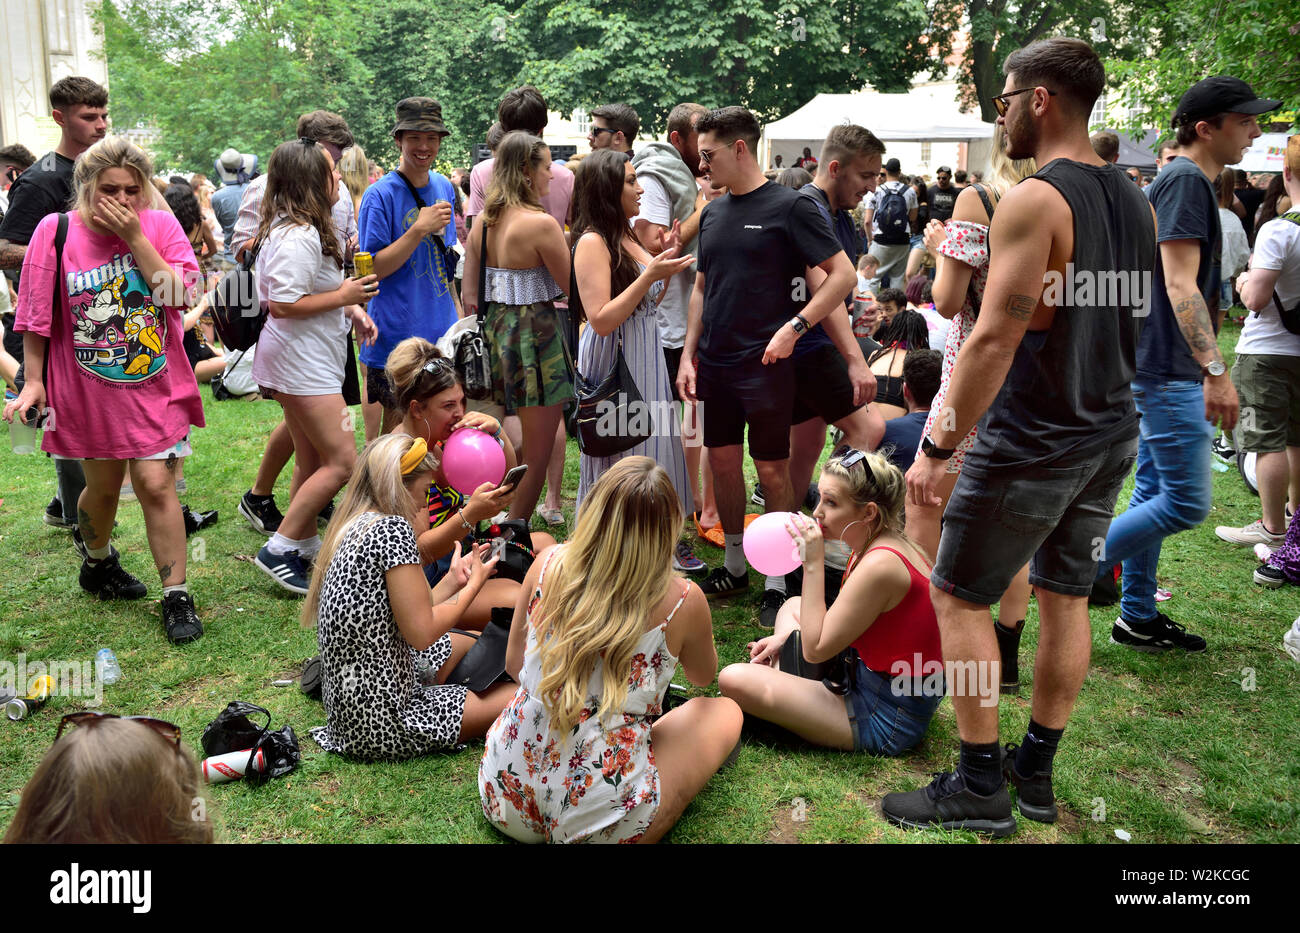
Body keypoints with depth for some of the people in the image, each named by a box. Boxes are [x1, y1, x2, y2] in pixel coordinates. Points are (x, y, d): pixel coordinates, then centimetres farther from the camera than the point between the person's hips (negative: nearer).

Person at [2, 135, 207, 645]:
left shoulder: (161, 225, -4)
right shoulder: (55, 231, -6)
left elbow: (183, 295, -17)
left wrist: (134, 236, -20)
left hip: (155, 386, 0)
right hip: (88, 389, 1)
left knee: (155, 483, -6)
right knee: (103, 486, 15)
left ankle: (176, 596, 6)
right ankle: (97, 561, 45)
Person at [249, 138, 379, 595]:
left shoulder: (305, 229, 14)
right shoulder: (298, 237, -20)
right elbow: (283, 304, -26)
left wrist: (352, 309, 8)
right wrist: (343, 296, -17)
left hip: (308, 358, 11)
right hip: (302, 361, -11)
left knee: (312, 462, 16)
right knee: (342, 462, -9)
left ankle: (305, 545, 26)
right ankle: (278, 549, -3)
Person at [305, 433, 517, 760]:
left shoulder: (351, 527, 7)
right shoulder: (393, 528, -20)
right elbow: (421, 633, -20)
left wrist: (452, 581, 16)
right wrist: (473, 585, -5)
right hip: (381, 724, -9)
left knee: (469, 642, 28)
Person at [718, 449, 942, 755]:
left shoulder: (880, 566, -27)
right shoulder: (886, 545, 3)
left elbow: (815, 649, -22)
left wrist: (813, 563, -22)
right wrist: (787, 635, 8)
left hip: (887, 722, -10)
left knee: (734, 679, -19)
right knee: (792, 606, 26)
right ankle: (779, 683, 14)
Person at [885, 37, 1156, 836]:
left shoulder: (1033, 201, -17)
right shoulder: (1136, 201, 9)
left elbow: (995, 338, -23)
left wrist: (937, 448, -19)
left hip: (1034, 441, -8)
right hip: (1112, 433, 9)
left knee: (958, 596, 3)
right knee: (1068, 597, 14)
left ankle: (980, 789, 9)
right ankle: (1036, 772, 25)